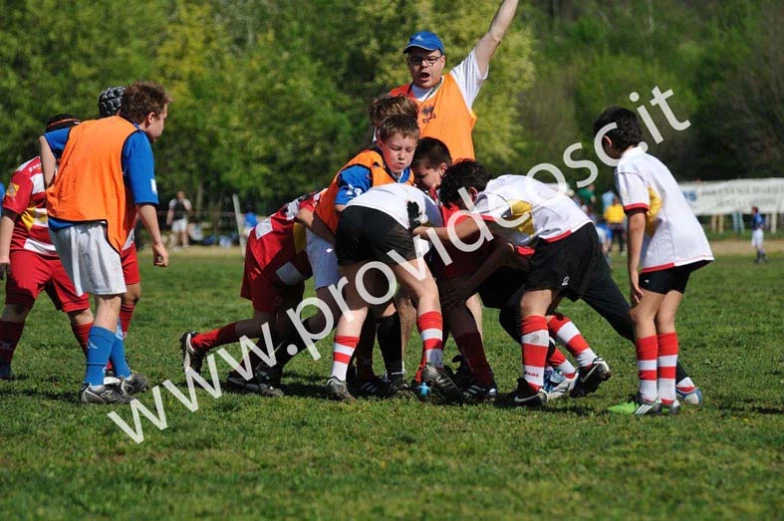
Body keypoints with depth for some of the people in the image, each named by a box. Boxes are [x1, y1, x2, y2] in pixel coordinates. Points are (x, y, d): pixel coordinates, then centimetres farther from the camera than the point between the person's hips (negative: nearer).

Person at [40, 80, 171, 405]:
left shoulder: (86, 128, 20)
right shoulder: (136, 140, -4)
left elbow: (46, 140, 34)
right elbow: (144, 200, -11)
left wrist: (52, 187, 26)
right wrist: (158, 243, -4)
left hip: (61, 221, 8)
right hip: (92, 225, -8)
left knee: (107, 298, 18)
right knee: (110, 301, -5)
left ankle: (123, 377, 23)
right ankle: (93, 386, -14)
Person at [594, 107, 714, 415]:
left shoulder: (627, 169, -7)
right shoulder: (649, 161, 22)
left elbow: (637, 220, -16)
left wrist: (632, 269, -15)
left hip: (667, 246, -9)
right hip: (692, 242, 9)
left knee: (641, 315, -7)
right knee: (663, 318, 9)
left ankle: (648, 397, -12)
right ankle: (667, 396, 5)